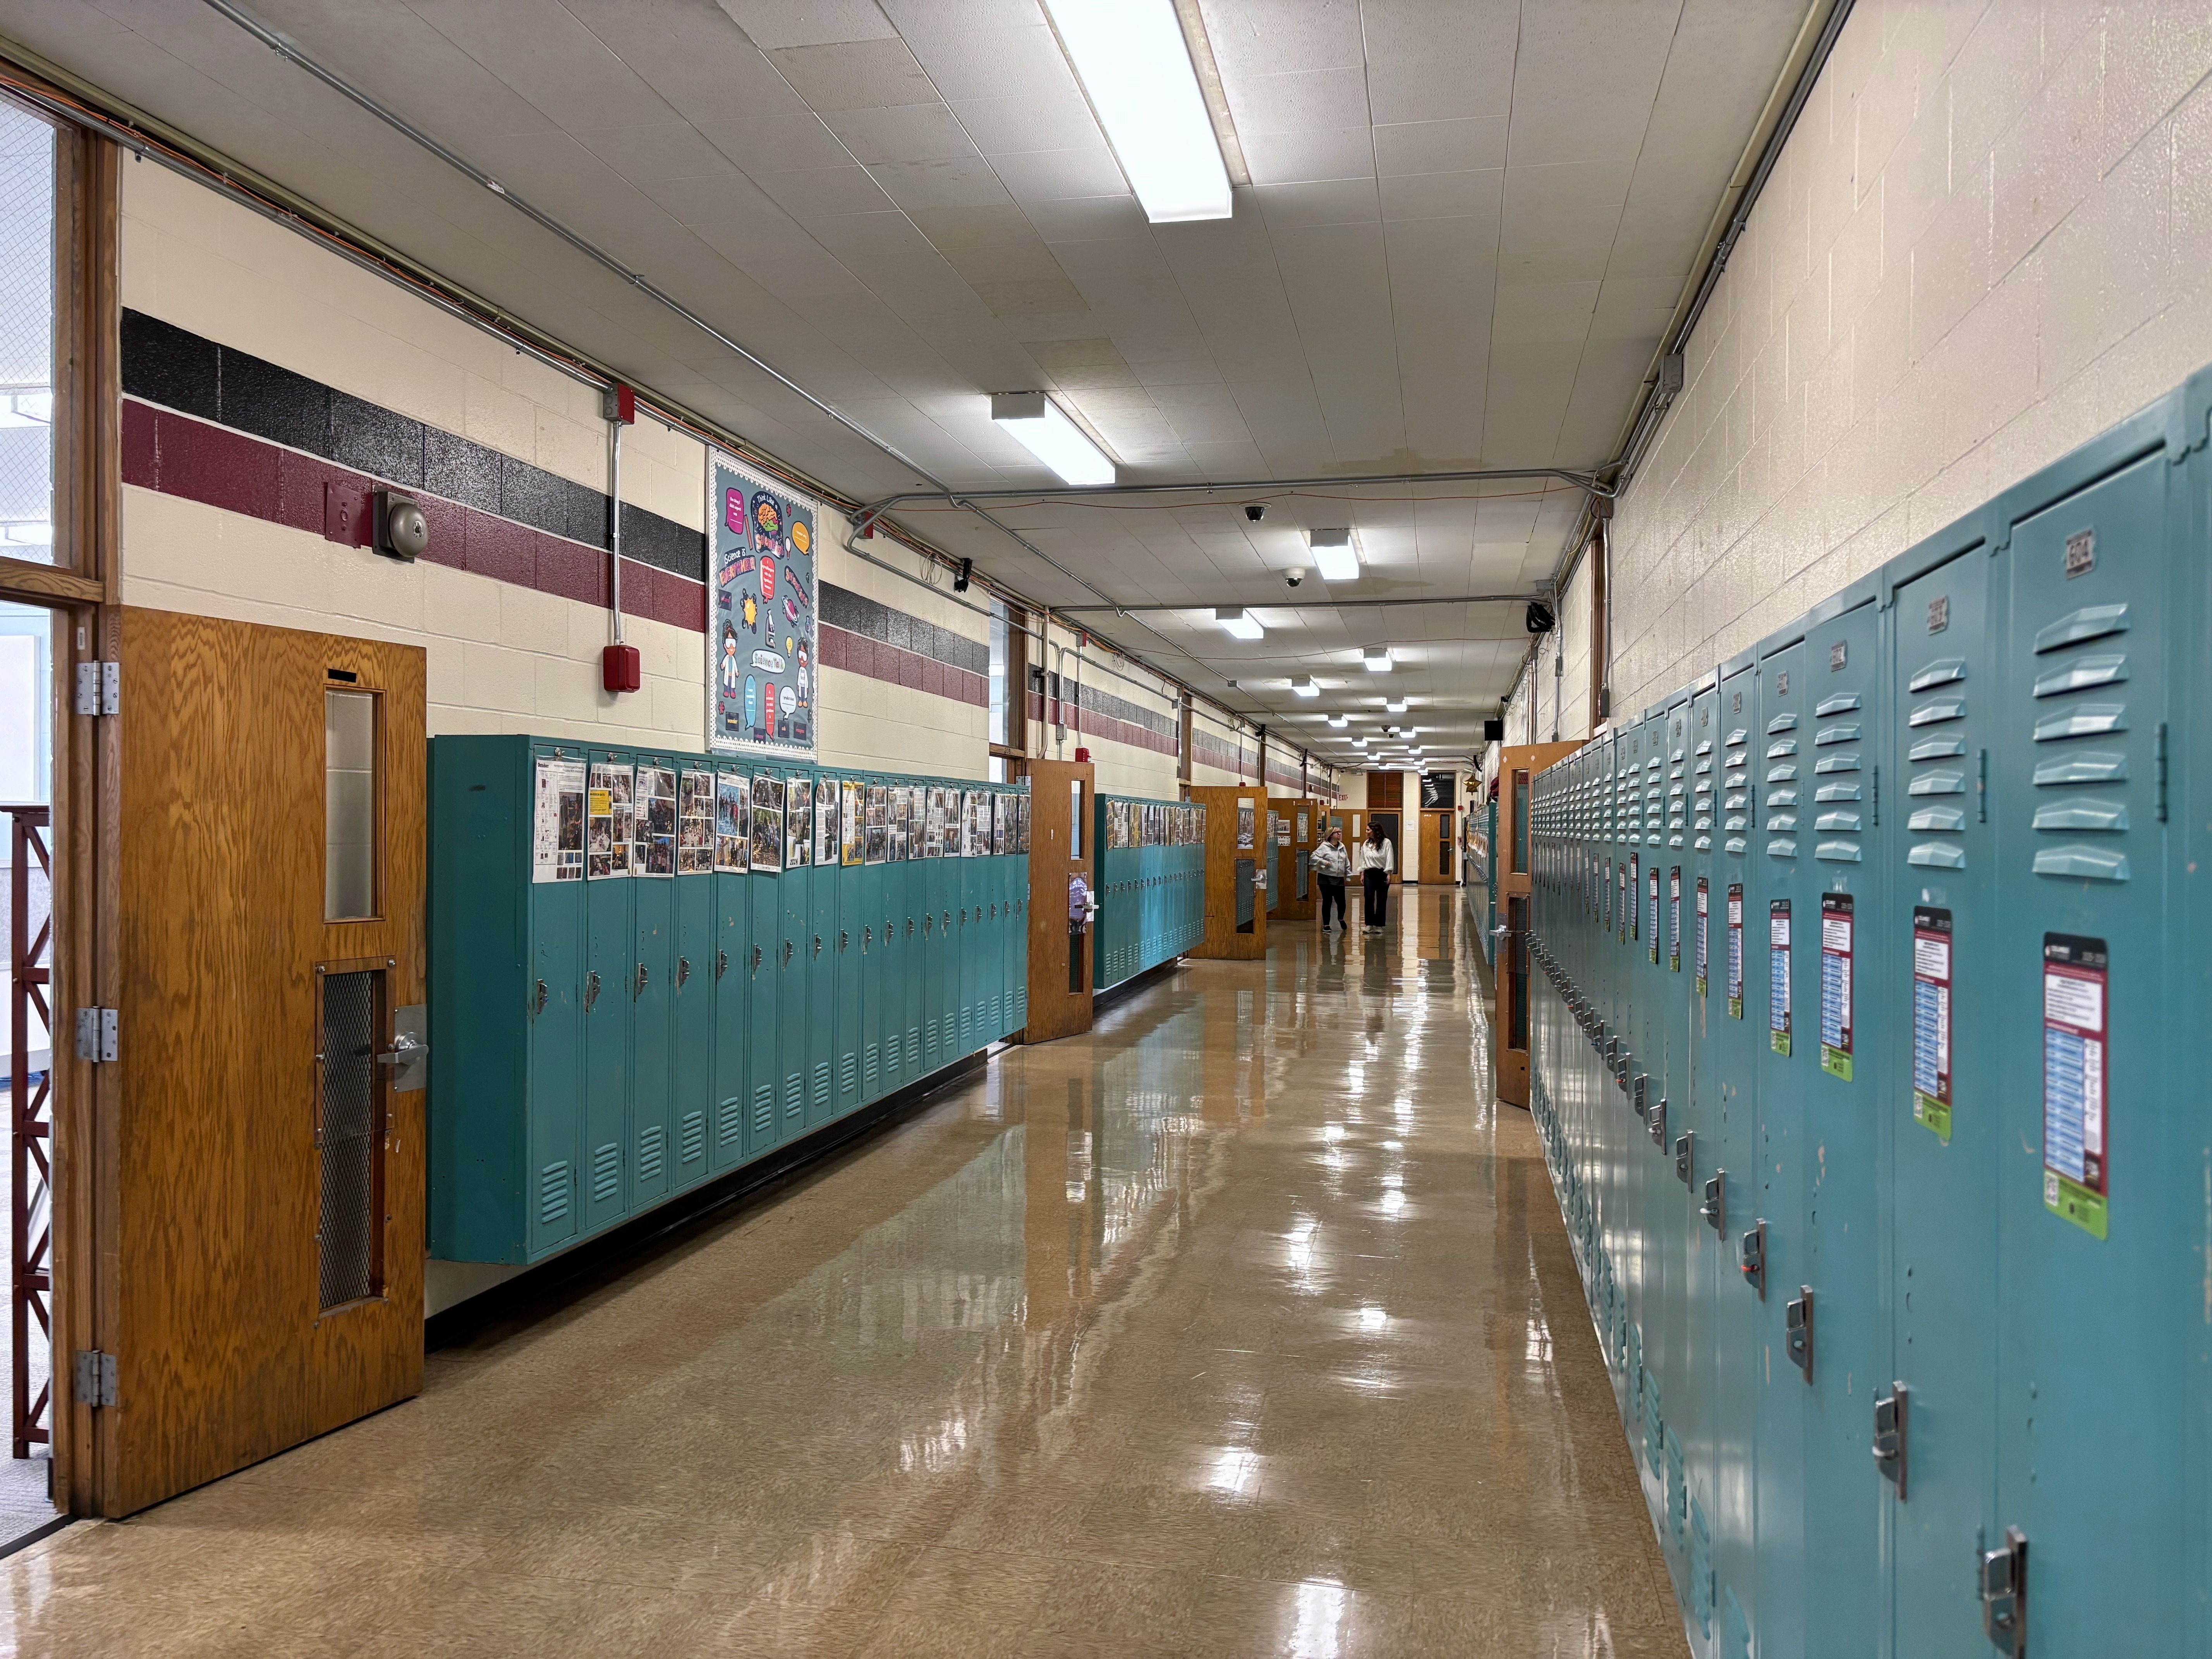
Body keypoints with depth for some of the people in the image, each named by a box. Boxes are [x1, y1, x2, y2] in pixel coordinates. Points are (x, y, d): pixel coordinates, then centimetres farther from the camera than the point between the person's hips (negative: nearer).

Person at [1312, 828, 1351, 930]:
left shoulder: (1342, 847, 12)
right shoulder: (1324, 847, -7)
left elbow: (1347, 862, 19)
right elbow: (1314, 857, -14)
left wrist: (1349, 874, 16)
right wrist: (1324, 862, -23)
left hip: (1339, 879, 5)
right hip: (1326, 879, -5)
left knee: (1341, 902, 5)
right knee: (1327, 902, -1)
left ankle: (1341, 918, 36)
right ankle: (1326, 925, 10)